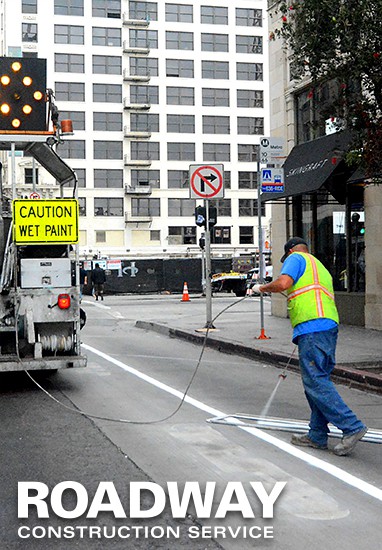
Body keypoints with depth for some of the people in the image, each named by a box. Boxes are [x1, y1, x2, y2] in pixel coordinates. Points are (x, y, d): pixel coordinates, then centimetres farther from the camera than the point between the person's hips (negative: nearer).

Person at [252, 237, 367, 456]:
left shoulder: (296, 258, 6)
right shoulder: (321, 267, 32)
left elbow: (283, 283, -13)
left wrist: (263, 288, 5)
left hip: (312, 327, -9)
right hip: (329, 326, 9)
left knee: (316, 381, -11)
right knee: (318, 381, 12)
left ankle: (352, 427, -16)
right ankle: (318, 436, 14)